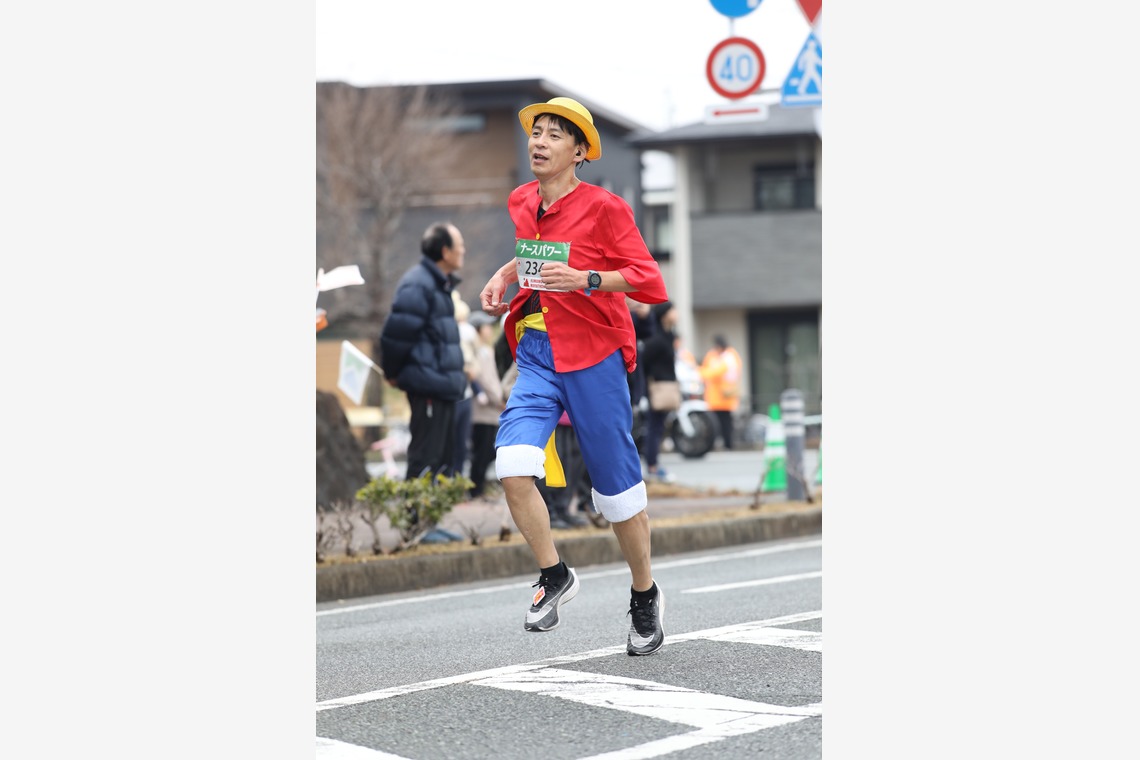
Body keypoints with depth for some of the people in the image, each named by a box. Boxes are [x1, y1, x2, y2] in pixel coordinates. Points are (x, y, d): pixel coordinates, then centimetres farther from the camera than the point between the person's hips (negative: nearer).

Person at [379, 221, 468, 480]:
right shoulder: (417, 285, -16)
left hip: (443, 388, 10)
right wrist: (392, 373, -5)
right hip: (428, 388, -10)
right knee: (425, 460, -9)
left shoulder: (439, 284, 17)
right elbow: (396, 333, -18)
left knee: (443, 457, 14)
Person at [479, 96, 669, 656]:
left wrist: (584, 280, -26)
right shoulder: (521, 204, 8)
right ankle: (555, 576, 4)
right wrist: (504, 275, 11)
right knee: (513, 467, -17)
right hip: (536, 353, 4)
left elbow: (649, 282, -15)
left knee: (616, 490, 4)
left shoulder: (603, 208, -10)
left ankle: (645, 596, 26)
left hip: (593, 357, -4)